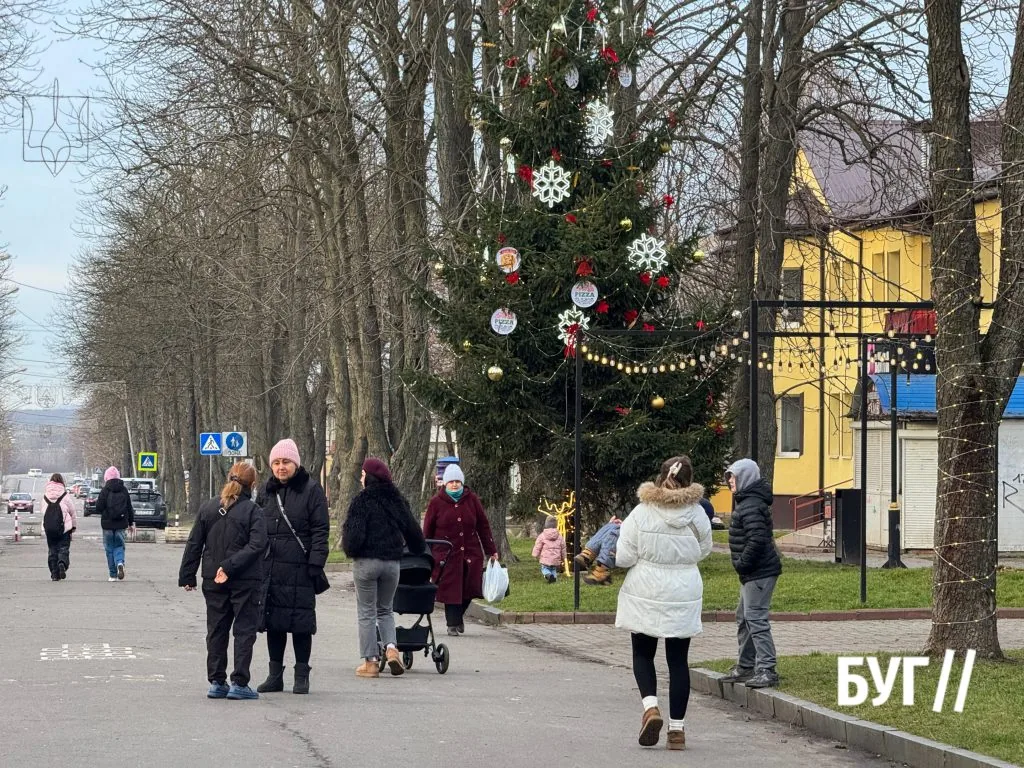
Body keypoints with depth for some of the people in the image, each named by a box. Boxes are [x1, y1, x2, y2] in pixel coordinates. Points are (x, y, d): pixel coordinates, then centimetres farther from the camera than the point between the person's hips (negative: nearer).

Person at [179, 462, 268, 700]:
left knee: (216, 631, 12)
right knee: (244, 631, 3)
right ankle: (239, 683, -1)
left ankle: (217, 682, 12)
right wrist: (230, 566, -18)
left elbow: (194, 544, 6)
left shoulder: (207, 508, 4)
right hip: (245, 582, -4)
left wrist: (187, 576, 11)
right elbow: (257, 545, -19)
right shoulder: (253, 511, -9)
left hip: (213, 582, 4)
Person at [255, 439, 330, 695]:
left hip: (299, 569, -5)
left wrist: (316, 564, -13)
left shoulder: (311, 490, -2)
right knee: (273, 622, 8)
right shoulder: (267, 492, 15)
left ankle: (302, 676, 6)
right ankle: (275, 676, 16)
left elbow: (321, 530, -5)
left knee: (301, 623, -3)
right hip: (269, 568, 5)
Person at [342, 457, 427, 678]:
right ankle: (391, 648, -2)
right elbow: (412, 529, 12)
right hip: (392, 561, 5)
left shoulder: (362, 500, -11)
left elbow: (354, 533, -17)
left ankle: (371, 661, 4)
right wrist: (418, 550, 30)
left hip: (366, 561, -5)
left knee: (366, 612, 5)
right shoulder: (398, 500, 6)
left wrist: (349, 549, 3)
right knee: (385, 609, 20)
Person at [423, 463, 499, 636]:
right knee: (451, 589, -4)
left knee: (470, 588, 1)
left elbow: (483, 526, 9)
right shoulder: (436, 502, -1)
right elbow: (427, 531, 2)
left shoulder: (471, 500, 6)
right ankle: (452, 624, 7)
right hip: (446, 555, -2)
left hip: (471, 553, 2)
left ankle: (458, 615, 27)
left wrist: (491, 550, 8)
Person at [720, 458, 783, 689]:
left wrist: (742, 565, -19)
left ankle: (766, 670, -10)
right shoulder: (746, 501, 16)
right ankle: (745, 667, 28)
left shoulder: (751, 506, -19)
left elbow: (757, 540, -28)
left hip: (759, 572, -12)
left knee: (755, 619, -11)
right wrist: (742, 566, 17)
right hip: (752, 572, 12)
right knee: (744, 618, 19)